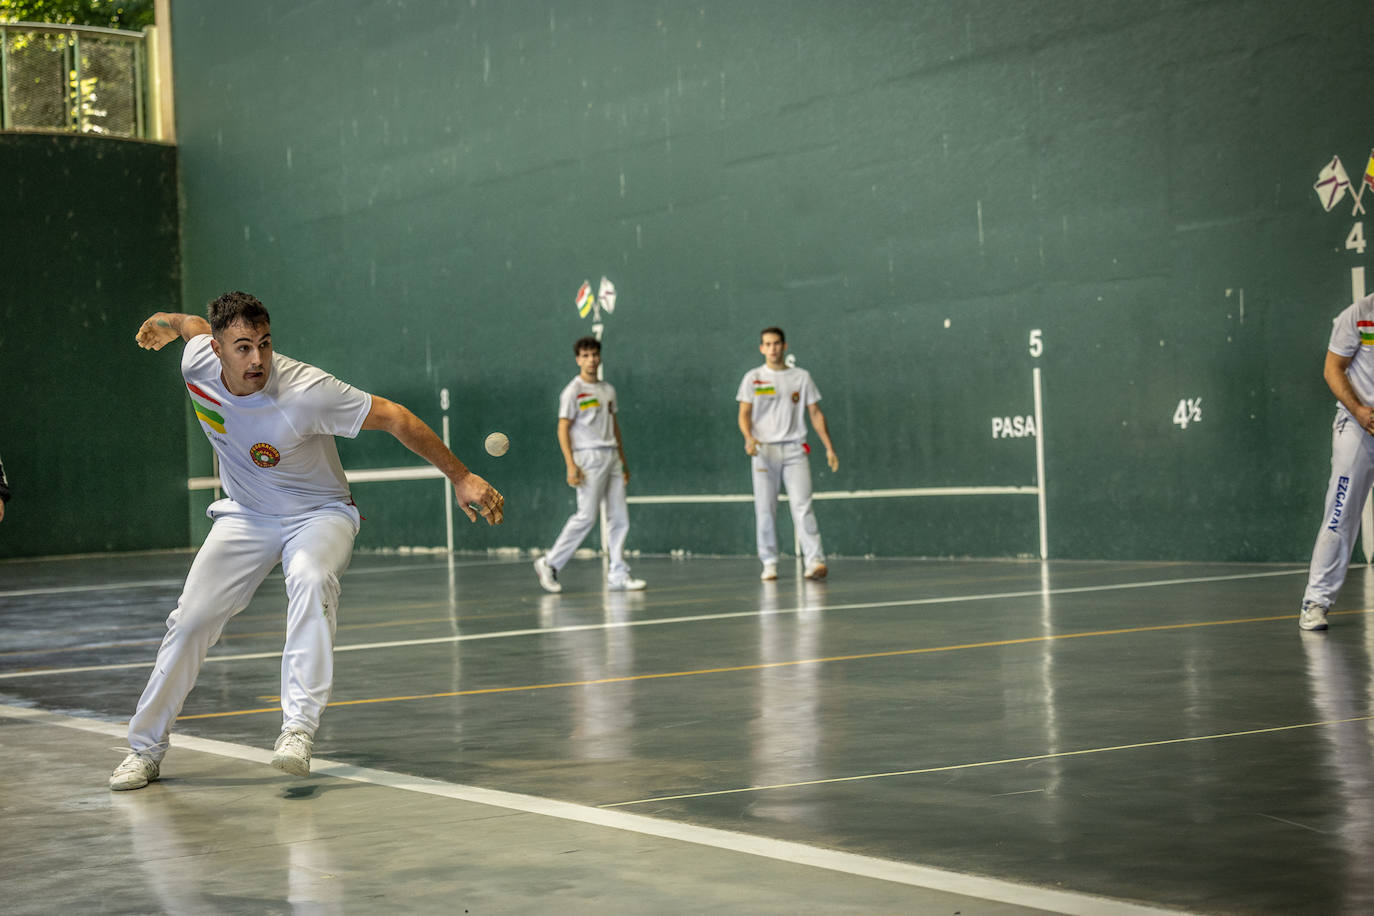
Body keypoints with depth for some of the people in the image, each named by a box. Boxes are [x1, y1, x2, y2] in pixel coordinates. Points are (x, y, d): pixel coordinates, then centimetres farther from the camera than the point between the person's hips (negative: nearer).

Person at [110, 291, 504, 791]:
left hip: (318, 514, -4)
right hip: (245, 516, 4)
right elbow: (194, 324, 8)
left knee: (310, 580, -36)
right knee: (190, 619, -7)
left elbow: (394, 418, -24)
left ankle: (298, 730, -41)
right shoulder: (197, 361, -17)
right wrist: (163, 322, 31)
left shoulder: (306, 391, -31)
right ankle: (145, 749, 12)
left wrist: (460, 477, -22)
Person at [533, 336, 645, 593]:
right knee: (586, 516, -10)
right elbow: (563, 429, -7)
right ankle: (549, 564, 1)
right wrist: (571, 466, -15)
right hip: (589, 457, -7)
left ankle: (618, 574, 6)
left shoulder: (608, 390, 16)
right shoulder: (573, 391, -4)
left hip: (611, 457, 7)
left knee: (619, 518, 2)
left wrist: (623, 461, 19)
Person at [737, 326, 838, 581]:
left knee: (803, 506, -11)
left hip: (794, 450, 0)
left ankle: (815, 561, -16)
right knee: (765, 510, -1)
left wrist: (829, 448, 4)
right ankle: (769, 564, 6)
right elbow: (744, 414, 4)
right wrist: (749, 437, -16)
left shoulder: (801, 377, 10)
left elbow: (815, 414, 11)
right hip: (763, 450, 0)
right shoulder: (753, 378, 8)